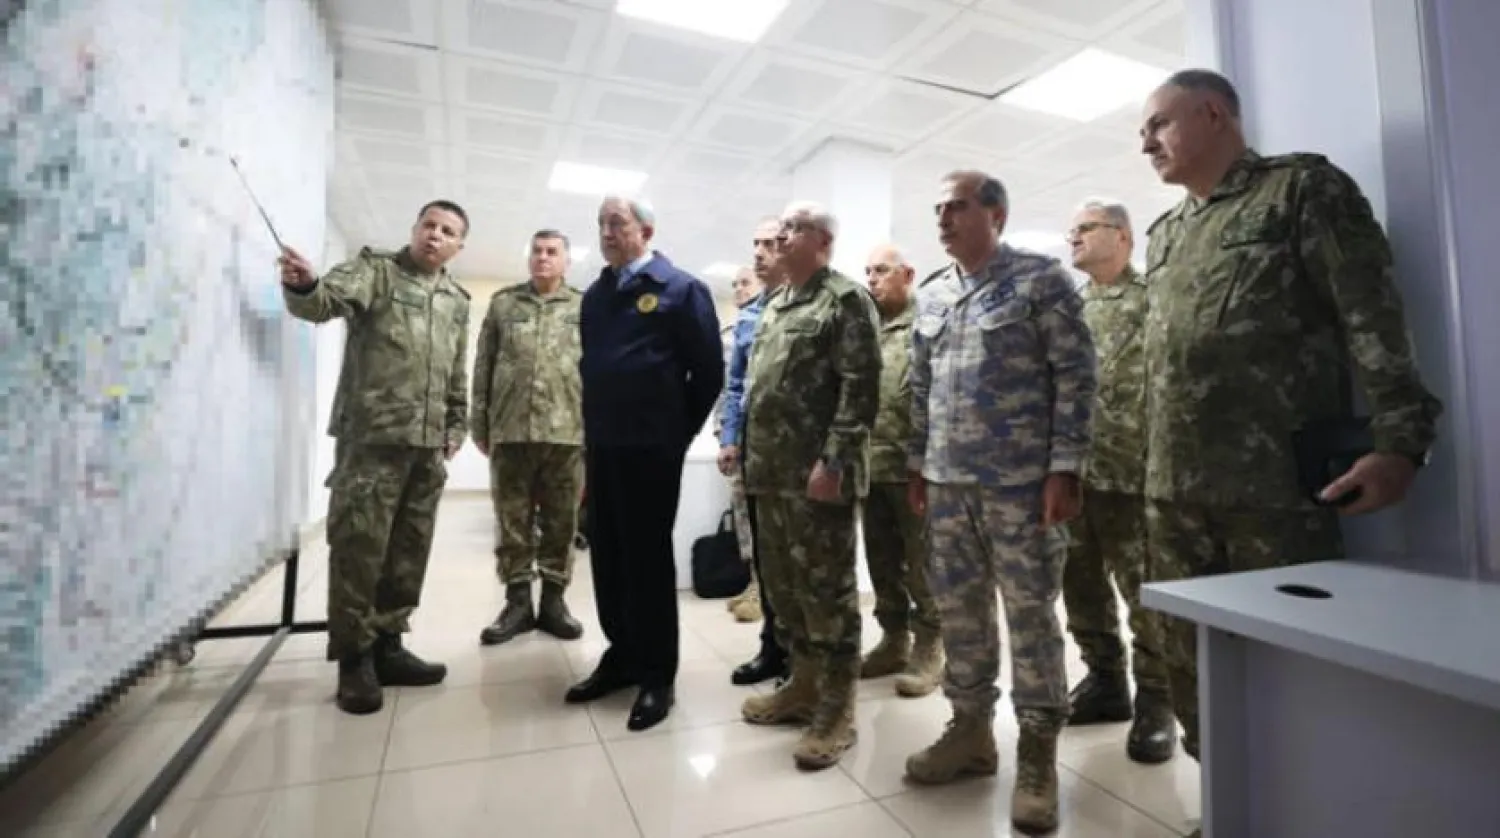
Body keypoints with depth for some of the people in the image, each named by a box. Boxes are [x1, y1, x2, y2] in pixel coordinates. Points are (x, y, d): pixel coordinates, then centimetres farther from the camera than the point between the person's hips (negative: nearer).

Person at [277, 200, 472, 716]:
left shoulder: (458, 301, 17)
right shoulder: (374, 269, 2)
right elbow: (327, 301, -17)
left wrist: (456, 426, 16)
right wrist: (303, 286, -38)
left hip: (428, 446, 6)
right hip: (371, 438, -5)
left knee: (409, 551, 10)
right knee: (359, 548, -1)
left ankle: (386, 646, 22)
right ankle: (354, 659, 13)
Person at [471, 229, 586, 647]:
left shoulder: (586, 307, 8)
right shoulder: (502, 303, 12)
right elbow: (483, 368, 10)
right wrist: (480, 424, 6)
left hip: (568, 432, -1)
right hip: (510, 430, 1)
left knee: (561, 522, 6)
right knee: (512, 521, 6)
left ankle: (553, 600, 19)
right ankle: (517, 601, 18)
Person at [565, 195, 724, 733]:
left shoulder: (679, 288, -5)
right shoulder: (595, 295, 15)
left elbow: (709, 369, -6)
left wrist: (680, 430, -2)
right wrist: (593, 429, 14)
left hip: (651, 447, -6)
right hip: (602, 445, 7)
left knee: (648, 557, 1)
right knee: (608, 555, 11)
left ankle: (657, 674, 15)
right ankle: (622, 655, 28)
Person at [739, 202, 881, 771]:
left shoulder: (846, 299, -6)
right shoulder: (774, 306, 20)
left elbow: (860, 389, -15)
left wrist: (833, 461, -21)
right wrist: (751, 455, 17)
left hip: (816, 473, -9)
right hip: (772, 471, 9)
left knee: (826, 588, 0)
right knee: (782, 584, 15)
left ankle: (836, 710, 14)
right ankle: (804, 684, 32)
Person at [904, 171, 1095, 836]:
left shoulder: (1042, 278, -2)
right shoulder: (931, 297, 14)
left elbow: (1075, 376, -7)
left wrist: (1064, 469, -12)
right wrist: (918, 464, 14)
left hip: (1020, 480, -5)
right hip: (947, 481, 6)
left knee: (1031, 615, 4)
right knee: (959, 611, 12)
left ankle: (1037, 755, 21)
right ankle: (970, 729, 30)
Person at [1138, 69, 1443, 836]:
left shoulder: (1304, 187, 2)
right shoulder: (1163, 233, 19)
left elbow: (1372, 316, -8)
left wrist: (1399, 439, -17)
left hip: (1277, 488, -6)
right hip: (1173, 492, 6)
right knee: (1190, 664, 12)